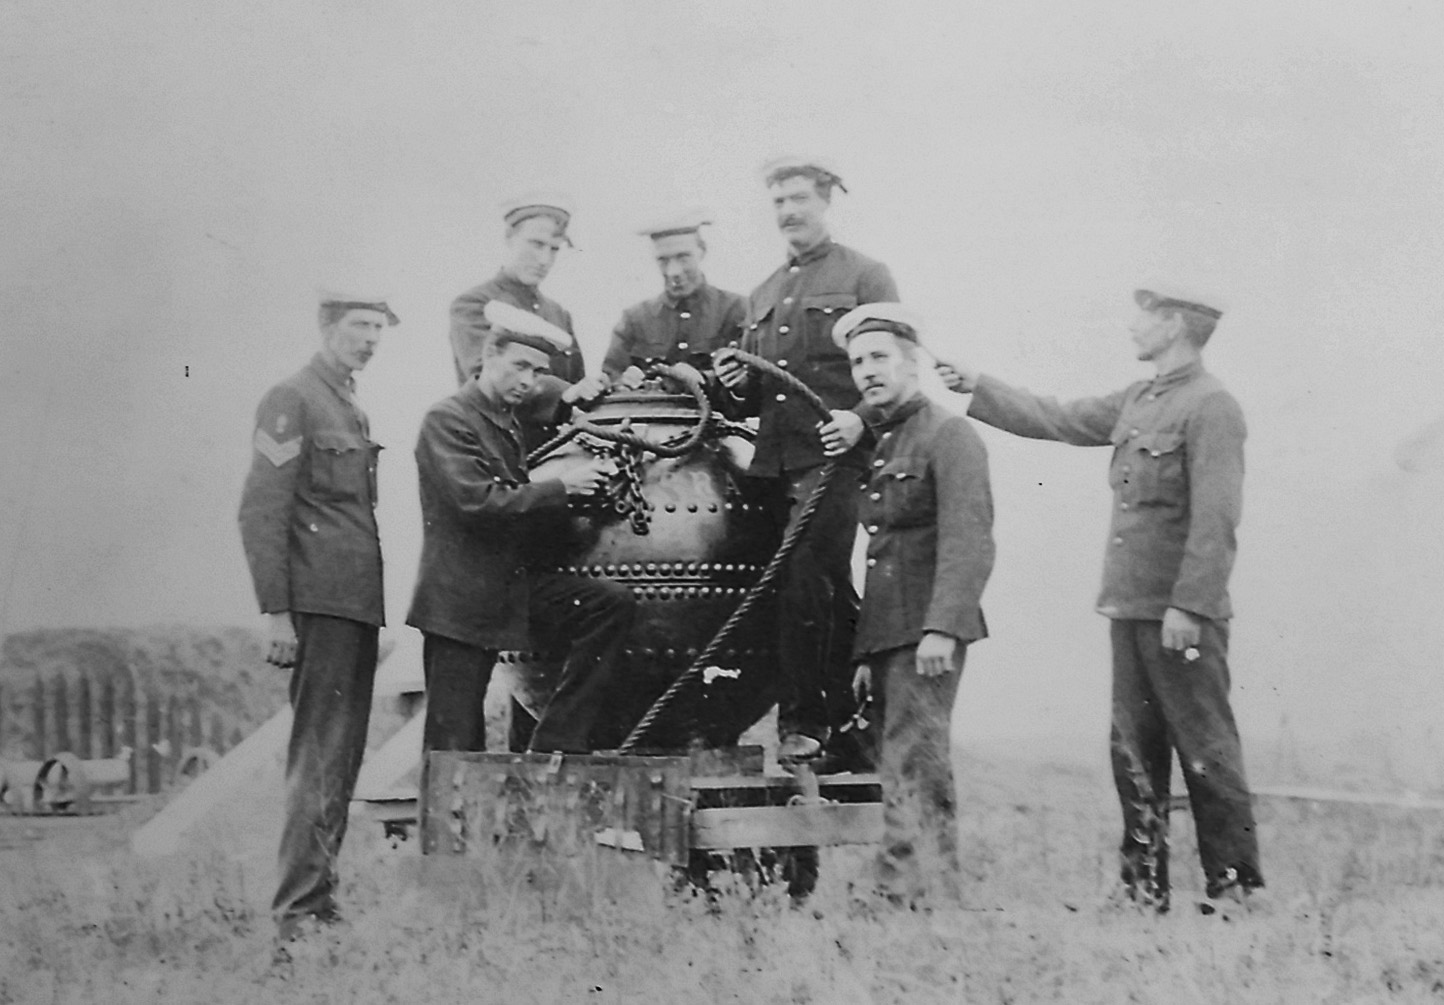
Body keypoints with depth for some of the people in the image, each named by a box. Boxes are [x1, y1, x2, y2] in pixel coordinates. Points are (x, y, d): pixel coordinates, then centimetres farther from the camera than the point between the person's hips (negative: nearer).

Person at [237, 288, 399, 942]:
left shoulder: (352, 410, 20)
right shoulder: (292, 400, -8)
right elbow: (260, 513, -14)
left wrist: (373, 604, 14)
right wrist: (275, 613, -20)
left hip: (359, 606, 9)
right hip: (320, 603, -9)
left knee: (343, 757, 13)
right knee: (318, 758, -11)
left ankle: (320, 893, 20)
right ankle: (298, 908, -10)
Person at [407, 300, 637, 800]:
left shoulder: (513, 418, 15)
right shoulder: (448, 420, -10)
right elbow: (476, 501, -21)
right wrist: (562, 487, -20)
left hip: (516, 585, 7)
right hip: (460, 598, -7)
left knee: (612, 602, -12)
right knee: (454, 745, -5)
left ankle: (556, 741, -8)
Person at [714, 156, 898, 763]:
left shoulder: (864, 277, 5)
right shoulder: (762, 297, 23)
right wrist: (739, 385, 3)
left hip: (833, 456, -6)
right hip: (775, 459, 6)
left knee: (802, 577, -18)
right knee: (828, 587, 10)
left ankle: (802, 718, -13)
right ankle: (857, 711, 19)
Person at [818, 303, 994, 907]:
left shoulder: (948, 434, -4)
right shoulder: (881, 445, 22)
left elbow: (968, 540, -15)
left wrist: (941, 628, -25)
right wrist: (866, 652, 18)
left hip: (926, 633, -9)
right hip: (885, 634, 9)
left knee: (913, 768, -15)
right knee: (898, 773, 7)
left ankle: (929, 898, -18)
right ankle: (895, 902, 9)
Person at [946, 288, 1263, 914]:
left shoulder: (1211, 408, -12)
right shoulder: (1135, 402, 15)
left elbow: (1216, 518, -18)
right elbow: (1056, 420, 23)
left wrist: (1188, 606, -22)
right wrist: (977, 388, 21)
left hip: (1181, 615, -9)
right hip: (1130, 606, 9)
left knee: (1205, 749, -3)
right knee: (1135, 751, 11)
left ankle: (1235, 885, 4)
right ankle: (1143, 886, 18)